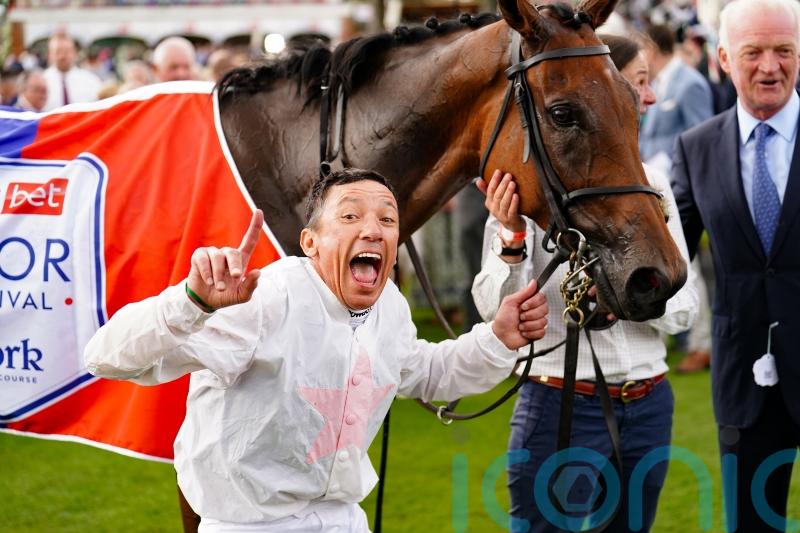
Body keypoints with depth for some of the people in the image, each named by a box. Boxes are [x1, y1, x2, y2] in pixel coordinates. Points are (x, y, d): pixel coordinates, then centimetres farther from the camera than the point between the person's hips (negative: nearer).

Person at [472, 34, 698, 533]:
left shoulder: (651, 183, 6)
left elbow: (686, 308, 5)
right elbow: (496, 309, -12)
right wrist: (512, 239, -29)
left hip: (648, 409, 5)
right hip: (563, 407, -5)